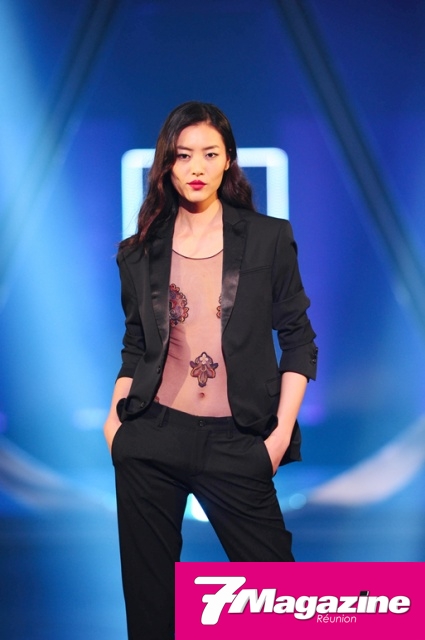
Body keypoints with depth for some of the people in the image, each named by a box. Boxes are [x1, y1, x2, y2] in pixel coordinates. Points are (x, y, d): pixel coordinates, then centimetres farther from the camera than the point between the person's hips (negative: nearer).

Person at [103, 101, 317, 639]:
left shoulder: (269, 239, 3)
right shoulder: (141, 252, 9)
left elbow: (298, 340, 3)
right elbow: (135, 348, 15)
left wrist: (283, 431, -5)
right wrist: (114, 420, 3)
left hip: (236, 442, -2)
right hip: (151, 438, 2)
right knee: (148, 589, 7)